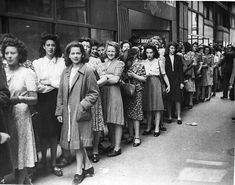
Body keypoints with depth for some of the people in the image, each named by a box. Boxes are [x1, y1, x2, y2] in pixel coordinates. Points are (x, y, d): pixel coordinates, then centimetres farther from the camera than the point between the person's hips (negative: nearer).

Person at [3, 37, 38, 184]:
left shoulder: (28, 73, -4)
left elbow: (34, 99, -8)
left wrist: (19, 98, -25)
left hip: (20, 115, -4)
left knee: (20, 149, 3)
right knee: (7, 151, 9)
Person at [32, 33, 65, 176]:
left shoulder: (61, 62, 7)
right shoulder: (37, 63, 5)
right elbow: (36, 85, -4)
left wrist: (49, 82, -5)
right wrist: (56, 84, -8)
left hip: (57, 100, 1)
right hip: (43, 100, -1)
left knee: (54, 131, 3)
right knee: (44, 131, 1)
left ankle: (54, 163, 12)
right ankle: (43, 159, 18)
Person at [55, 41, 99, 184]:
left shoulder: (88, 71, -7)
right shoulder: (66, 72, 9)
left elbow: (94, 93, -6)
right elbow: (61, 94, 12)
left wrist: (83, 105, -16)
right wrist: (59, 111, 7)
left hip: (80, 112, -5)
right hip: (67, 112, 5)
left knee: (78, 142, 0)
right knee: (74, 141, 11)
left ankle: (79, 171, 14)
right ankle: (88, 166, 27)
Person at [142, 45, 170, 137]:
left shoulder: (158, 61, 5)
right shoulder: (143, 62, 8)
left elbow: (164, 74, 8)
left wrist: (168, 85, 4)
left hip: (156, 83, -2)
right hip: (146, 84, 2)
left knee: (157, 107, -3)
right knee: (148, 108, 4)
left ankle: (157, 128, 0)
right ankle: (148, 128, 11)